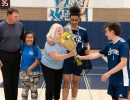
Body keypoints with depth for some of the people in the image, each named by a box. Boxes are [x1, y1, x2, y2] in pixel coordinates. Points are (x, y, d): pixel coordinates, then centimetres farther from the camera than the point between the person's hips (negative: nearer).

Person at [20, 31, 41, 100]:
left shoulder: (36, 48, -15)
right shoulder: (23, 46, -4)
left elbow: (37, 61, -16)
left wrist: (30, 68, -24)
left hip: (34, 72, -3)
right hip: (23, 71, 3)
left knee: (34, 90, 12)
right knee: (24, 89, 17)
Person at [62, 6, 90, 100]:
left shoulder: (83, 31, -1)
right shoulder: (65, 29, -5)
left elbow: (87, 44, 9)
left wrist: (88, 48, -13)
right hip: (67, 59, -1)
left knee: (75, 82, 13)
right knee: (66, 83, -1)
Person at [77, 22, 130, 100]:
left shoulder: (123, 44, -14)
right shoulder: (110, 45, 9)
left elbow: (123, 62, -21)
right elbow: (97, 55, 14)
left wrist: (108, 73, -22)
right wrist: (81, 57, 12)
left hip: (122, 80, -8)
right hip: (113, 79, 8)